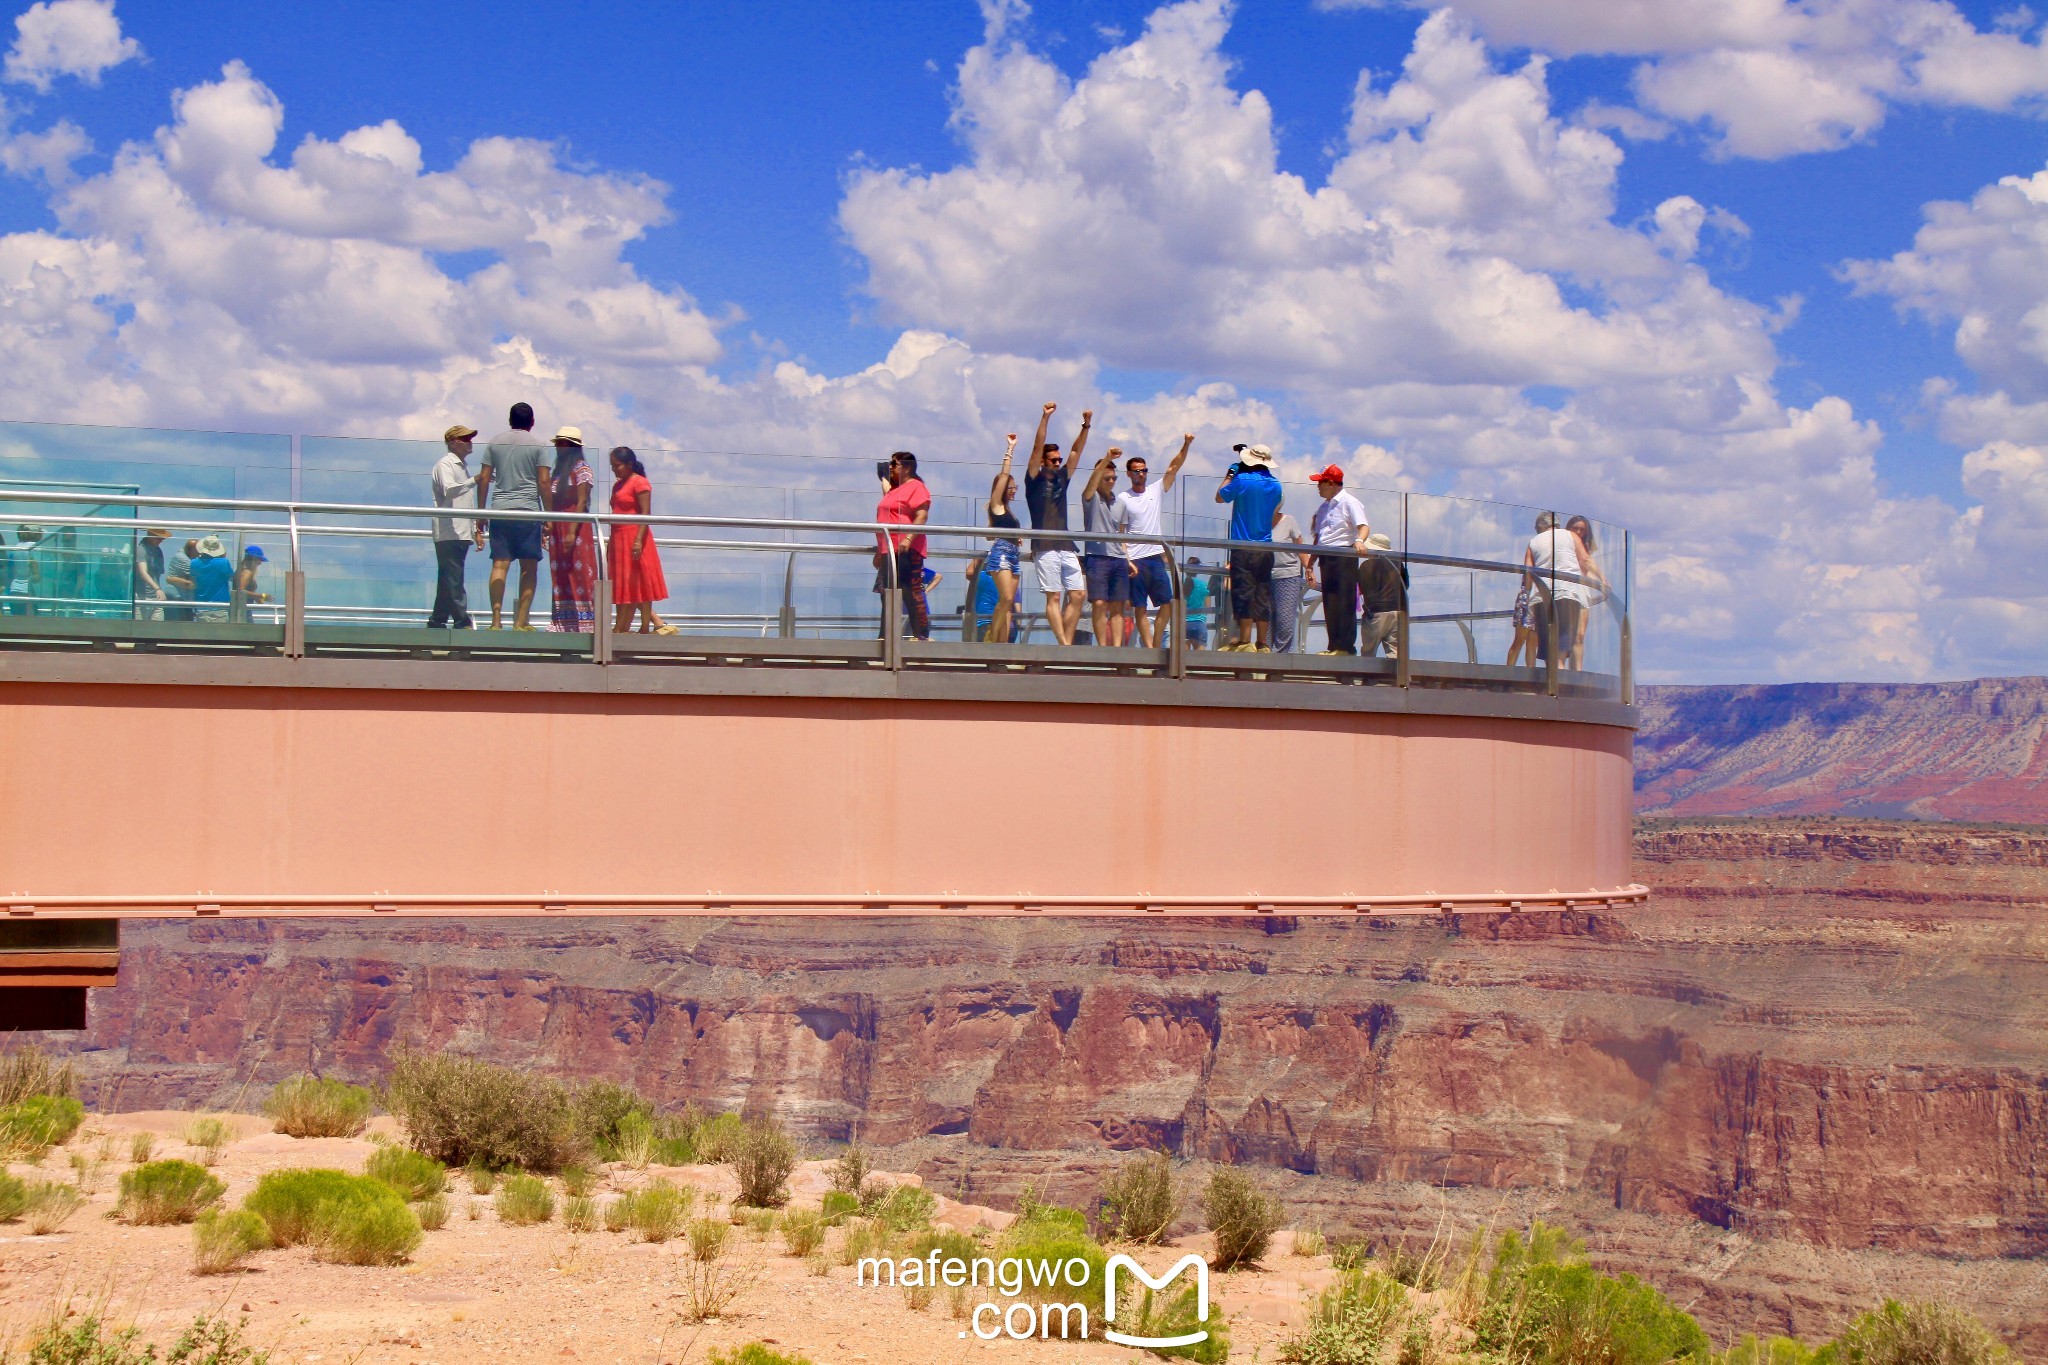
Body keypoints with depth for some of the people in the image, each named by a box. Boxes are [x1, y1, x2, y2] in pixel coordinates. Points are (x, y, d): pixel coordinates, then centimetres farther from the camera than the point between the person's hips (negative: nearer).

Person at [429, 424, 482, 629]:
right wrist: (474, 480, -30)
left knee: (448, 581, 10)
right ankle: (462, 623, -16)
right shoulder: (445, 464, -4)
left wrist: (477, 530, 23)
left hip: (462, 533, 9)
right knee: (453, 581, -11)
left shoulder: (463, 466, 24)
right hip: (449, 533, -9)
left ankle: (437, 622, 14)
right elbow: (449, 490, -23)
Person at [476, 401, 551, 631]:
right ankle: (521, 621, -3)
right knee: (529, 567, 2)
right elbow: (543, 482, -3)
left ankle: (496, 620, -8)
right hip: (528, 509, -3)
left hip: (499, 509, 3)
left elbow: (484, 478, 8)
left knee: (499, 565, 0)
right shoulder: (537, 445, 3)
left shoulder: (495, 442, 11)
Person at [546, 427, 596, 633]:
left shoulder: (581, 468, -5)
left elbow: (582, 503, -13)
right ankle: (565, 625, 5)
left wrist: (572, 532, -20)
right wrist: (548, 527, 8)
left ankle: (585, 623, -11)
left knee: (579, 575, -10)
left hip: (576, 527, -8)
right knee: (559, 577, 4)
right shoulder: (559, 469, 18)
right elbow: (552, 502, 17)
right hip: (557, 529, 8)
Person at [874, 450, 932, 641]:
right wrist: (879, 552, 27)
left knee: (913, 594, -12)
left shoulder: (915, 487, -4)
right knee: (887, 596, 8)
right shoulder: (894, 490, 24)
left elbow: (922, 516, -16)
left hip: (906, 550, -10)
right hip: (889, 551, 10)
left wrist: (908, 539, -27)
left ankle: (922, 635, -13)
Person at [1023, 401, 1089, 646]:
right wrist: (1045, 418, -13)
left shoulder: (1062, 478, 18)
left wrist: (1086, 426, 6)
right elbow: (1037, 448, -7)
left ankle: (1067, 642, 3)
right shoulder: (1035, 480, 3)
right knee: (1054, 597, -9)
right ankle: (1064, 645, -14)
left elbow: (1077, 451, 16)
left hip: (1066, 546, 6)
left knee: (1078, 594, 0)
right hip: (1045, 547, -6)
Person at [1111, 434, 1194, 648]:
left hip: (1156, 557, 4)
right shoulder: (1123, 499, 0)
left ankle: (1156, 645, 11)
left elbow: (1174, 468, 4)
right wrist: (1127, 561, -12)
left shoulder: (1156, 491, 11)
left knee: (1166, 603, 1)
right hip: (1135, 560, -4)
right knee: (1140, 607, -2)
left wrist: (1186, 445, -10)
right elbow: (1118, 533, -2)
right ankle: (1149, 648, -1)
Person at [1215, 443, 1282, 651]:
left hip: (1243, 546, -5)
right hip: (1265, 548, 5)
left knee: (1243, 594, -4)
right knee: (1263, 595, 7)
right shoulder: (1275, 484, 7)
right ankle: (1262, 644, 8)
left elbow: (1220, 497, 6)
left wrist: (1230, 474, 18)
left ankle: (1245, 642, -8)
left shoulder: (1242, 480, -9)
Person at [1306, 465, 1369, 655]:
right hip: (1326, 558, 8)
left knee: (1344, 603, -10)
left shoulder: (1349, 503, -4)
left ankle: (1346, 647, -12)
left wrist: (1359, 541, -39)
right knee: (1329, 603, 7)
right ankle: (1334, 646, 10)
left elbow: (1364, 526, -17)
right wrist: (1310, 566, 20)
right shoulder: (1323, 507, 21)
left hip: (1344, 556, -8)